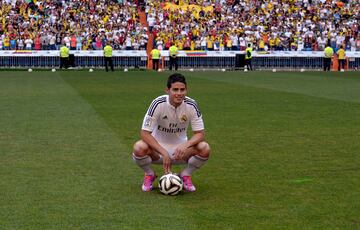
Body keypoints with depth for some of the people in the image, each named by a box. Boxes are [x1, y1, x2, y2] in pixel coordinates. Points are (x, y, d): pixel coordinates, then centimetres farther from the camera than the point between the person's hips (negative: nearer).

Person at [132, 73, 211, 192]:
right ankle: (149, 175, 0)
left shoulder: (191, 105, -14)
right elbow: (145, 133, -21)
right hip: (158, 147, -2)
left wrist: (185, 145, -32)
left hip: (181, 148, 2)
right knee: (139, 148, -34)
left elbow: (200, 133, -11)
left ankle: (185, 175, 3)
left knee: (204, 148, -27)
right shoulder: (158, 104, -21)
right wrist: (164, 153, -31)